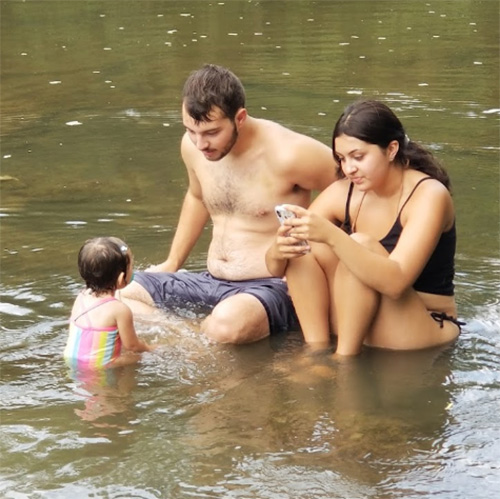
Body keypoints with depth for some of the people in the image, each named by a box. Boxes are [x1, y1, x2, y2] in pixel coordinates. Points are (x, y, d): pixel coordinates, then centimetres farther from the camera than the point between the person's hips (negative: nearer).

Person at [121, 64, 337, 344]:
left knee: (228, 323, -41)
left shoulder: (285, 155, -20)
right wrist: (172, 263, 26)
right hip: (211, 283, 7)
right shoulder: (193, 145, 1)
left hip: (274, 287, -7)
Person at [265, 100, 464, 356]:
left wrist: (332, 236, -41)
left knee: (361, 246, -27)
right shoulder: (342, 194, -2)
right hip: (360, 325, 6)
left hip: (427, 331, -5)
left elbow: (395, 282, -32)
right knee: (304, 246, -12)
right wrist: (279, 251, -29)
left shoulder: (429, 195, -17)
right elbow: (276, 269, -4)